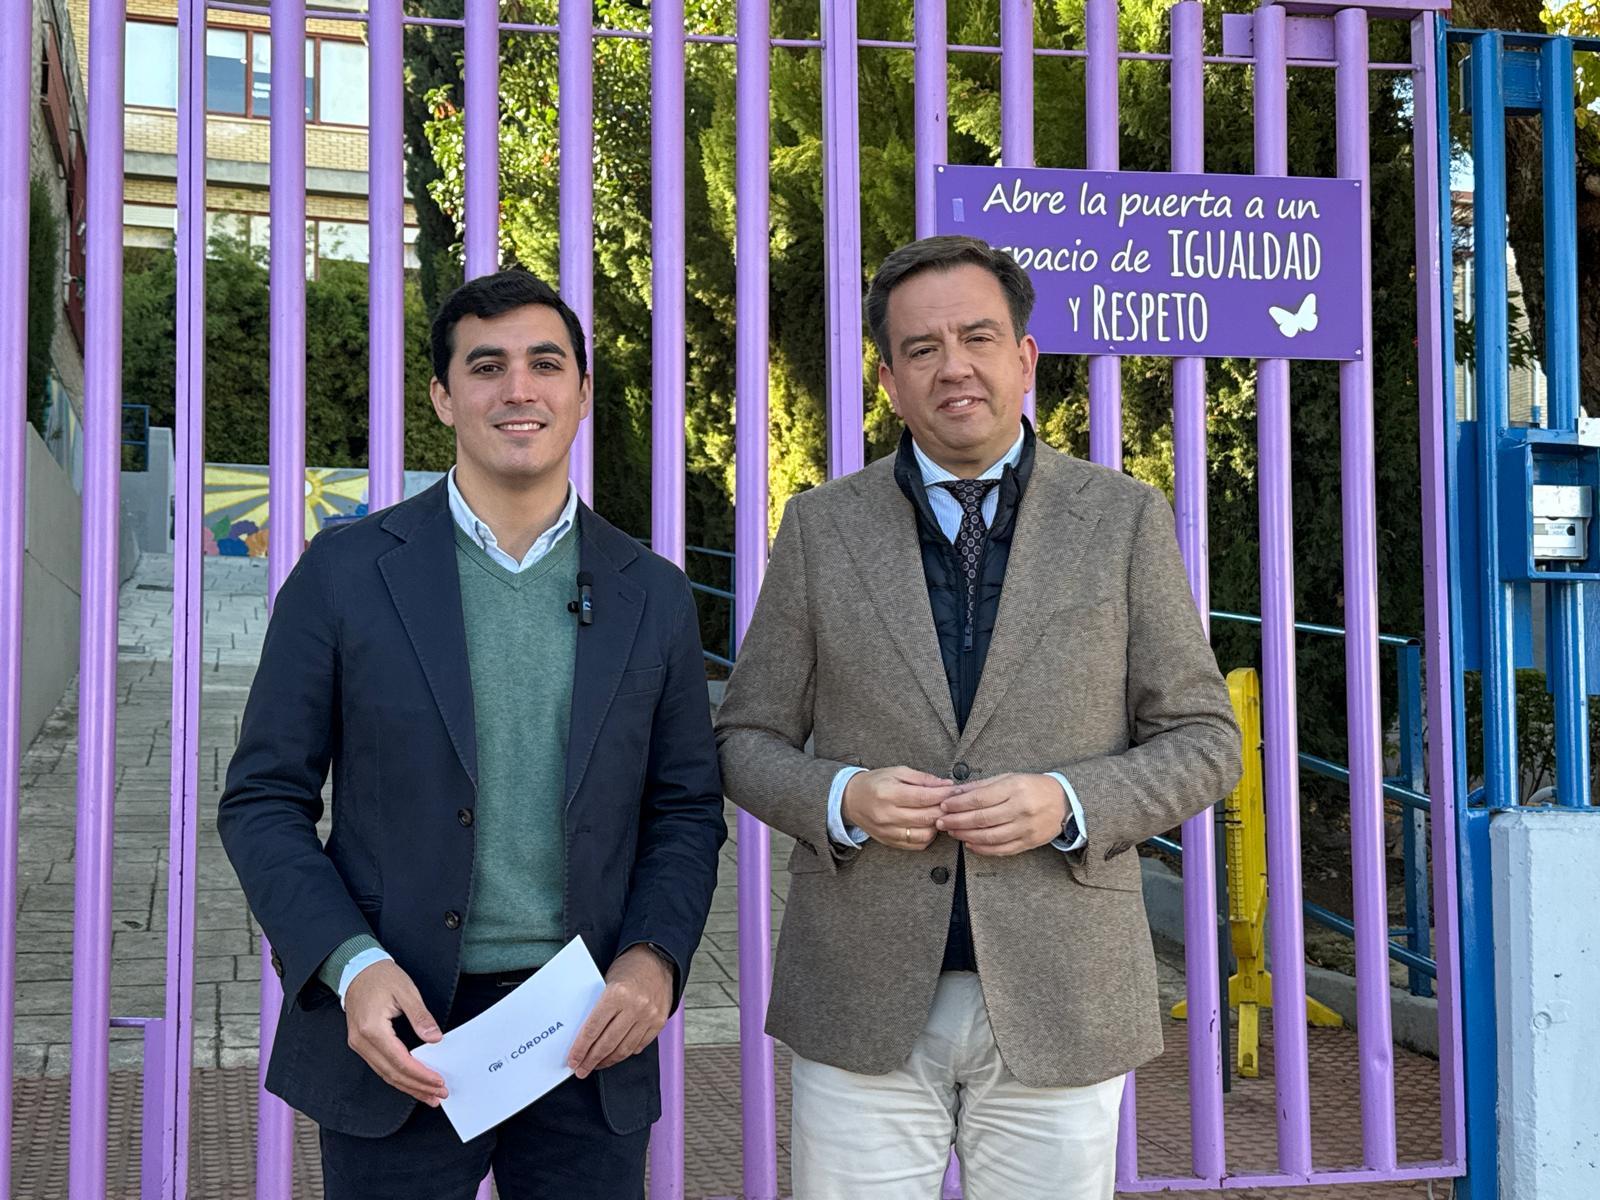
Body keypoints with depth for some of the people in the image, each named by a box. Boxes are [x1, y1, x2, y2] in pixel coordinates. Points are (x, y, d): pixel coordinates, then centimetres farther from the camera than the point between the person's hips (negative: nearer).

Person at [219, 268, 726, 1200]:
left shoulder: (653, 595, 4)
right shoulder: (346, 573, -2)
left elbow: (686, 809, 9)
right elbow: (265, 802, 0)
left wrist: (654, 959, -8)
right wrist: (351, 968, -15)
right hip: (398, 1038, -1)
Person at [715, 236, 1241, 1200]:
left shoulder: (1125, 519, 2)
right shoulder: (823, 526, 5)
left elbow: (1203, 742, 3)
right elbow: (747, 739, 8)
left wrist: (1069, 805, -15)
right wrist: (840, 798, -12)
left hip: (1058, 1007, 0)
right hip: (863, 1008, 1)